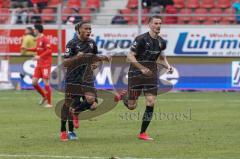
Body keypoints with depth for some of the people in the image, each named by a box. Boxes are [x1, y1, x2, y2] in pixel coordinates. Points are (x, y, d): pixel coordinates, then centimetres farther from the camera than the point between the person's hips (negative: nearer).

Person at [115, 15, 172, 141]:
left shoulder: (161, 42, 4)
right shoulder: (141, 39, -15)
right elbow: (130, 57, -17)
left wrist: (167, 66, 3)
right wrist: (142, 68, -26)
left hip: (151, 75, 5)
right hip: (136, 74, -5)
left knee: (151, 102, -8)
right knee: (132, 106, 1)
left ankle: (142, 133, 1)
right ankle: (123, 96, 38)